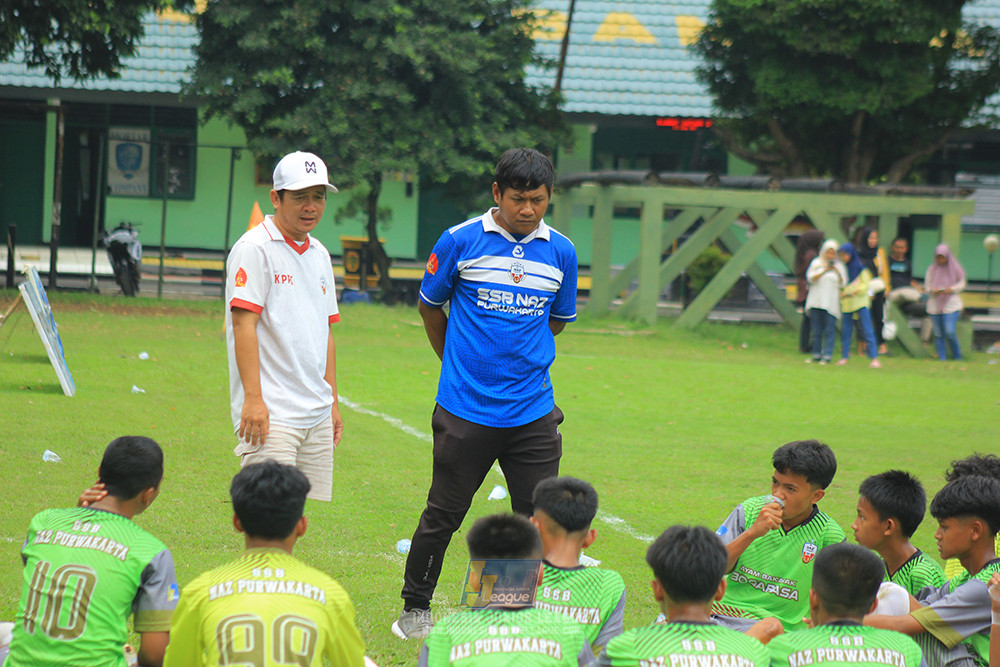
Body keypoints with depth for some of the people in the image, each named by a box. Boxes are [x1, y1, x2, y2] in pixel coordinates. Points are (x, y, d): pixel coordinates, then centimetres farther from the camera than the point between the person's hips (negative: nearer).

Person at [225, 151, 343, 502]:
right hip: (270, 414, -8)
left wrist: (332, 402, 19)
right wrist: (253, 399, -21)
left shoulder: (319, 255, 18)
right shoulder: (255, 248, -7)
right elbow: (243, 324, -13)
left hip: (317, 416, 8)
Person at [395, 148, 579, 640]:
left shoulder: (560, 252, 4)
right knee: (444, 514, 4)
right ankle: (416, 608, 21)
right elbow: (430, 306, 10)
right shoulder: (461, 242, -5)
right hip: (466, 409, -2)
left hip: (532, 411, 3)